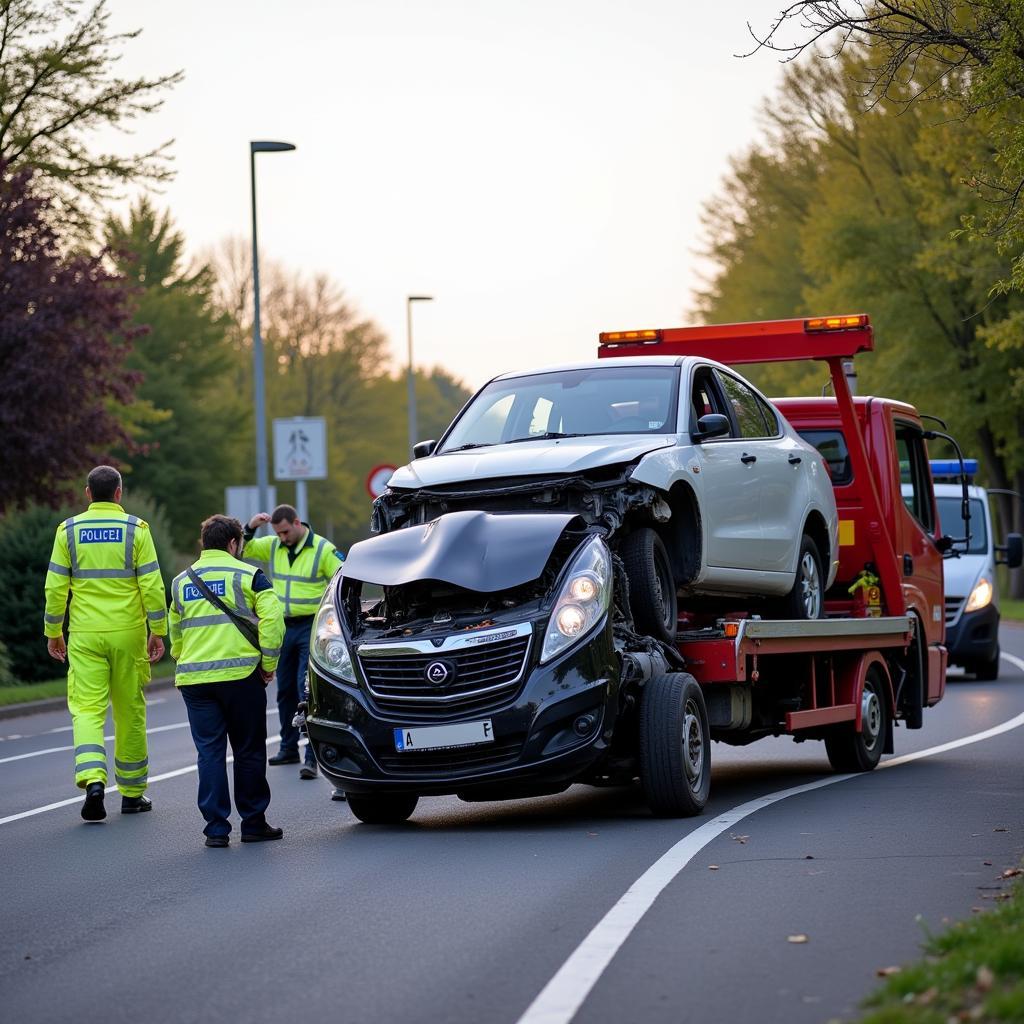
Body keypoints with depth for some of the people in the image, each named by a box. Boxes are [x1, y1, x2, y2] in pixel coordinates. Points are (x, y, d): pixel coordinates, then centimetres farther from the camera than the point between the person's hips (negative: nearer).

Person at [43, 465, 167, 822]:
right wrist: (158, 631, 2)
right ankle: (132, 792, 18)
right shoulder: (135, 529, -2)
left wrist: (53, 631, 11)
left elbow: (55, 586, 1)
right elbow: (151, 584, -6)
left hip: (84, 635, 0)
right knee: (130, 710, 10)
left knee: (87, 708, -1)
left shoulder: (69, 530, 1)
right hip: (128, 633, 0)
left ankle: (92, 778, -24)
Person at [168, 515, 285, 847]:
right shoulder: (247, 575, 1)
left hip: (194, 679, 3)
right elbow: (272, 618, -10)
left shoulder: (181, 582, 15)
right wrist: (268, 663, -2)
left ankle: (216, 827, 0)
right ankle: (253, 823, 11)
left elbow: (175, 632, 22)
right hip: (240, 674, -3)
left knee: (210, 752, 4)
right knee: (249, 751, 7)